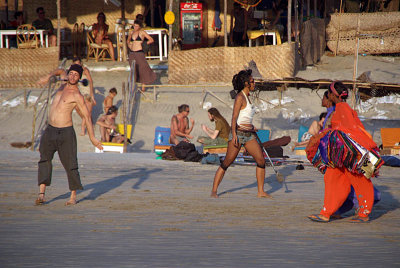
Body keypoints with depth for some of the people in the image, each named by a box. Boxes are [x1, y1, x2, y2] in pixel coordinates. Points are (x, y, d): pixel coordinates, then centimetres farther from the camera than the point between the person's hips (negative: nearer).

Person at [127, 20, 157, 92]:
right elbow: (128, 40, 30)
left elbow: (151, 40, -1)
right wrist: (129, 45, 10)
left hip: (139, 53, -5)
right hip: (132, 53, 5)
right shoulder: (131, 32, 11)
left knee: (142, 69, -3)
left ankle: (143, 87, 6)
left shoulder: (142, 32, -3)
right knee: (134, 70, 10)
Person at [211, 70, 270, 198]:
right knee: (226, 163, -4)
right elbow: (234, 117, -17)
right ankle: (214, 191, 2)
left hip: (249, 134, 8)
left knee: (261, 160, -1)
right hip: (238, 133, -8)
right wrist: (234, 135, -24)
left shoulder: (247, 97, 15)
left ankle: (261, 191, 4)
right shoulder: (240, 97, -11)